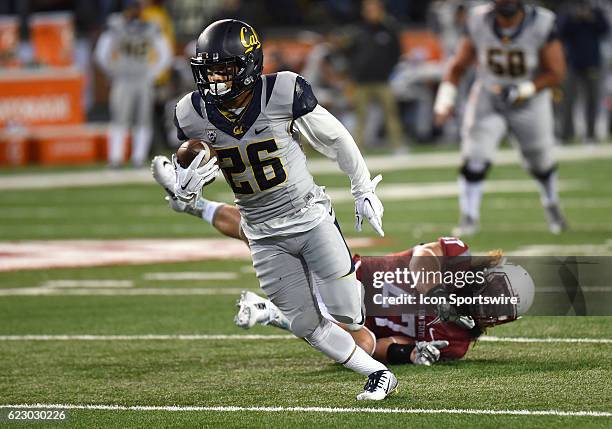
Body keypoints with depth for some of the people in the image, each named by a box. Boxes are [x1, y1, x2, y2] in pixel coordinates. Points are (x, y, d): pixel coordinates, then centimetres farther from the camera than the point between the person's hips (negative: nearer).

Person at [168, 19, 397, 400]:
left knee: (345, 311, -6)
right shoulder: (193, 115, -10)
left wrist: (364, 190, 3)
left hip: (310, 216, -3)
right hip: (265, 236, 3)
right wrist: (186, 188, -19)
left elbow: (335, 139, -5)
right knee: (307, 327, 4)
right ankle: (379, 374, 22)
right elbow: (185, 172, 7)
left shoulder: (283, 94, -20)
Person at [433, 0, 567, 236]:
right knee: (474, 160, -16)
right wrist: (445, 99, -18)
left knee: (541, 163, 15)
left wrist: (524, 91, -29)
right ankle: (469, 218, -2)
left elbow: (556, 72, -18)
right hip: (487, 100, 0)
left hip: (528, 102, 0)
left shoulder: (541, 25, -23)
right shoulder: (478, 23, -17)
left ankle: (551, 205, 45)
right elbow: (458, 66, -6)